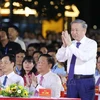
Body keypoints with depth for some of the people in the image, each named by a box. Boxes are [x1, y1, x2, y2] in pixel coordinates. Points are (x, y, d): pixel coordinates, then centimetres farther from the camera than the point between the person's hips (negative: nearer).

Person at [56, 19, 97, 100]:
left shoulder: (92, 43, -5)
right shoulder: (71, 44, 10)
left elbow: (84, 57, -24)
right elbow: (60, 59, 0)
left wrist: (70, 45, -27)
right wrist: (64, 45, -17)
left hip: (86, 81, -5)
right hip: (72, 81, 5)